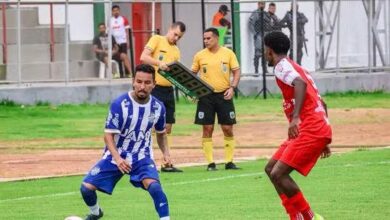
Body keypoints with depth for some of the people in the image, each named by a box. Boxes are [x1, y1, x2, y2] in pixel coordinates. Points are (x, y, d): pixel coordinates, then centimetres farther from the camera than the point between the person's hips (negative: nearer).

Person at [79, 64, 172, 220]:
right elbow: (108, 135, -17)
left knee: (154, 186, -29)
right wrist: (117, 159, -31)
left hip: (142, 157, 1)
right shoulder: (119, 104, -19)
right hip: (116, 155, -1)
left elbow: (161, 133, 14)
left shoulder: (158, 107, -7)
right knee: (86, 187, -8)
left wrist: (165, 152, -1)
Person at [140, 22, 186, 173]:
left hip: (168, 90, 7)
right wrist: (158, 63, -30)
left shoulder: (176, 51, 17)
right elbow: (143, 57, -14)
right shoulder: (157, 40, -1)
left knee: (167, 128, 9)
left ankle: (167, 163, 14)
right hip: (154, 89, -7)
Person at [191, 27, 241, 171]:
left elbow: (236, 72, 4)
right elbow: (192, 74, 9)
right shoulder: (200, 55, 3)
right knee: (207, 128, -1)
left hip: (224, 95, 0)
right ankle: (210, 163, 4)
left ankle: (229, 162, 10)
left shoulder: (228, 53, 1)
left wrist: (232, 88, -11)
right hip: (206, 96, 0)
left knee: (228, 128, 0)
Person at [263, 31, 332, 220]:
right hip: (320, 129, 10)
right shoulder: (296, 68, 24)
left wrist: (296, 117, -36)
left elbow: (300, 83, -27)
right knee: (271, 169, 13)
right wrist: (323, 141, 30)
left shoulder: (282, 66, -4)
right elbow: (321, 103, 27)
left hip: (310, 130, -10)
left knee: (278, 174, -13)